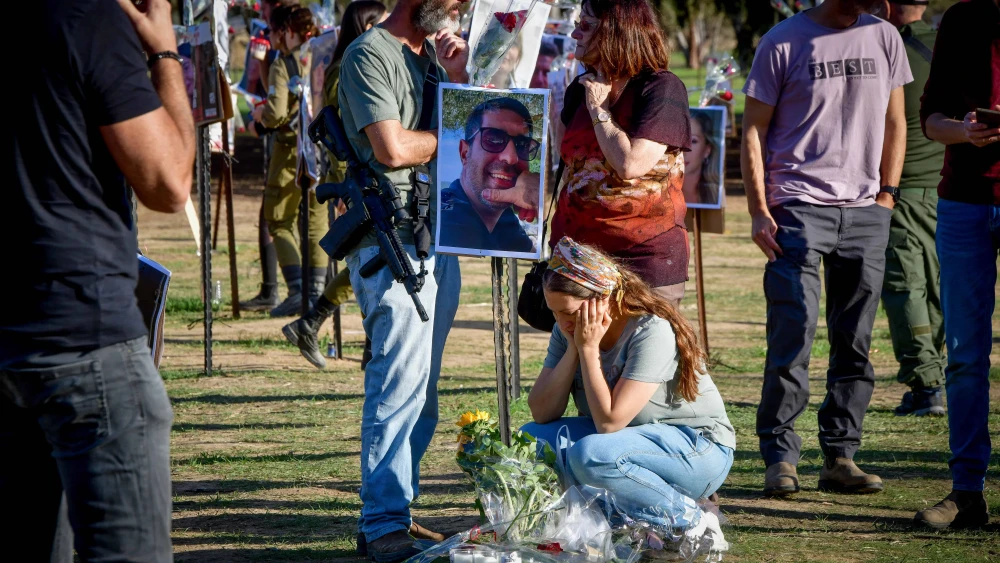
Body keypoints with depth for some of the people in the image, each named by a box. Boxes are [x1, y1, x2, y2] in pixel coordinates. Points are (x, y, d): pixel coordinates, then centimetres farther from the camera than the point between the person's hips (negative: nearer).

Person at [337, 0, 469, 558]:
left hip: (439, 237, 9)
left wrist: (456, 77, 4)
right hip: (392, 240, -9)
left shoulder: (431, 54, 19)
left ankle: (392, 509, 17)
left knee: (421, 387, 10)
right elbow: (392, 149, -18)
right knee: (399, 386, -9)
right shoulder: (370, 55, -8)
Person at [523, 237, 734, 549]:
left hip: (698, 447, -8)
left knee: (591, 454, -34)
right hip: (626, 437, 8)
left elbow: (610, 422, -28)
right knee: (530, 439, -11)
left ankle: (684, 518, -14)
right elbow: (542, 414, -10)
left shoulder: (652, 331, -24)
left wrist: (588, 348, -25)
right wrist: (573, 350, -17)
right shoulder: (568, 331, -2)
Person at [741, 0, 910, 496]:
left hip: (866, 211, 4)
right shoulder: (783, 42, -2)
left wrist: (887, 194, 8)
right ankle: (780, 458, -1)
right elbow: (753, 129, 0)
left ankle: (840, 457, 12)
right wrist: (758, 210, -7)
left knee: (855, 340, 5)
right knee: (794, 334, -9)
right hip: (799, 208, -4)